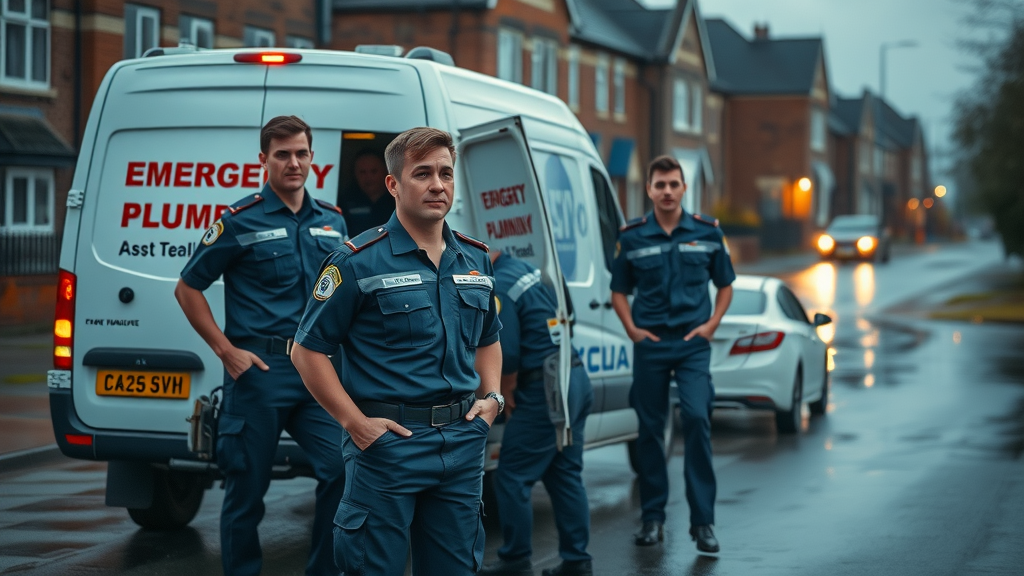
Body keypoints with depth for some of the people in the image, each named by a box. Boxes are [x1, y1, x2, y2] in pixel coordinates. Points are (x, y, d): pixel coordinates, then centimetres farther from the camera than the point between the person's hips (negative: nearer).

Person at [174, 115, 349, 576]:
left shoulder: (332, 222, 12)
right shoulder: (241, 221, -2)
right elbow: (188, 288, 1)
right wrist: (227, 351, -7)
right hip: (260, 368, -4)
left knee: (342, 468, -7)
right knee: (247, 486, 3)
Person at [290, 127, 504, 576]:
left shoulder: (475, 260, 11)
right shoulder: (360, 261, -8)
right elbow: (308, 350, -7)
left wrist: (491, 397, 8)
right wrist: (355, 422, -14)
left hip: (462, 444, 6)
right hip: (388, 441, -5)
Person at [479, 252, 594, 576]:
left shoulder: (496, 289, -16)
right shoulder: (522, 269, 13)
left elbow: (507, 354, -19)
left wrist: (505, 396, -2)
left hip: (545, 390, -9)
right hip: (577, 379, 9)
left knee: (512, 478, 0)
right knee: (566, 475, 13)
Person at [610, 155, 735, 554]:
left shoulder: (707, 232, 3)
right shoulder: (632, 237, 2)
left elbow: (725, 286, 13)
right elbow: (619, 291, 12)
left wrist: (711, 324, -1)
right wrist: (631, 329, -1)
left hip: (693, 342, -1)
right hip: (649, 343, 1)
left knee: (697, 418, -16)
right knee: (650, 429, 5)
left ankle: (703, 521, -11)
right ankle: (652, 517, 16)